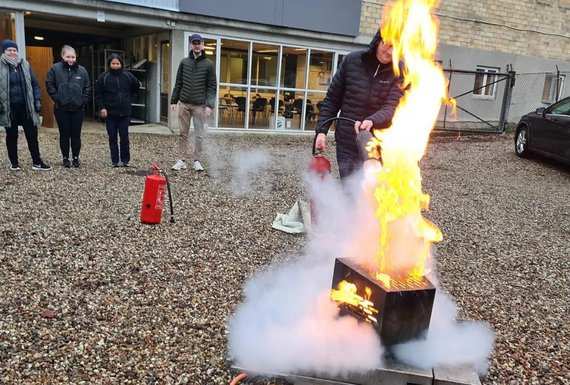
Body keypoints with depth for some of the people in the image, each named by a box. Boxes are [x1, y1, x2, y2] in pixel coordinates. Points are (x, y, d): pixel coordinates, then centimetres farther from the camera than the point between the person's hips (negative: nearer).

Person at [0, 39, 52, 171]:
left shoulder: (25, 65, 5)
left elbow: (35, 84, 9)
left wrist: (37, 100, 1)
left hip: (26, 106, 2)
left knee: (32, 135, 3)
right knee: (12, 135, 9)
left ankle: (37, 162, 9)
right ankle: (14, 162, 20)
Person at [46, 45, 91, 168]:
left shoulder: (82, 70, 3)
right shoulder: (55, 68, -3)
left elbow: (88, 87, 8)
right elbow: (49, 84, -1)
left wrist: (84, 100, 0)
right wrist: (57, 98, -8)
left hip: (78, 109, 1)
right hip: (61, 109, -1)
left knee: (76, 135, 6)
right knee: (64, 135, 6)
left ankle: (76, 158, 17)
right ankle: (65, 158, 16)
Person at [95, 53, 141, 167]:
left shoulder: (127, 75, 2)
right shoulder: (104, 77, -3)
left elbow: (137, 86, 19)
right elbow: (98, 95, -1)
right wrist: (101, 108, -11)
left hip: (125, 112, 1)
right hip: (110, 113, -1)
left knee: (124, 137, 3)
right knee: (112, 138, 6)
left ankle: (126, 160, 13)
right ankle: (114, 161, 13)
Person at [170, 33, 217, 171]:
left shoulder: (209, 64, 0)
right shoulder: (184, 62, 8)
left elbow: (211, 87, -3)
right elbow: (178, 84, 12)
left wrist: (210, 105, -13)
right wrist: (173, 101, 7)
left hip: (199, 105, -3)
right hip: (184, 103, 3)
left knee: (199, 135, 2)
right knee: (183, 134, 6)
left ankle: (197, 160, 12)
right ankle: (182, 160, 13)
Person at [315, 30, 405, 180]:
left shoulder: (401, 73, -5)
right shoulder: (352, 60, -1)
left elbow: (392, 107, -15)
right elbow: (332, 99, 5)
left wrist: (372, 121, -35)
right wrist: (322, 130, -2)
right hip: (347, 145, 1)